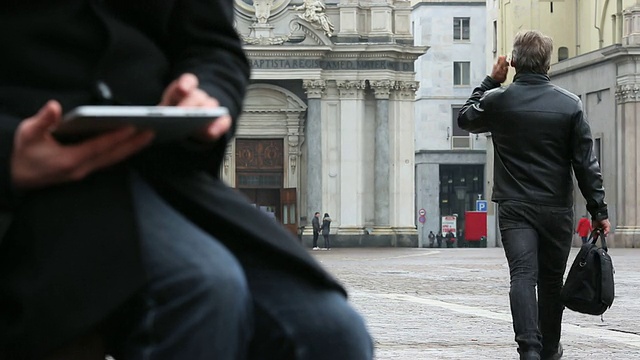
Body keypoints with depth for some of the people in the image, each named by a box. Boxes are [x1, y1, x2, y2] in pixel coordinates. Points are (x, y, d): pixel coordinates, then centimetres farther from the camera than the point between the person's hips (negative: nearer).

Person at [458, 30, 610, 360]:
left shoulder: (498, 100, -4)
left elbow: (465, 119, 19)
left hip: (514, 208, -1)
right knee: (551, 281, 14)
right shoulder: (569, 104, -4)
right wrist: (599, 211, 2)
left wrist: (491, 81, 20)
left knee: (522, 275, -8)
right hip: (557, 209, 1)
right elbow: (586, 164, -3)